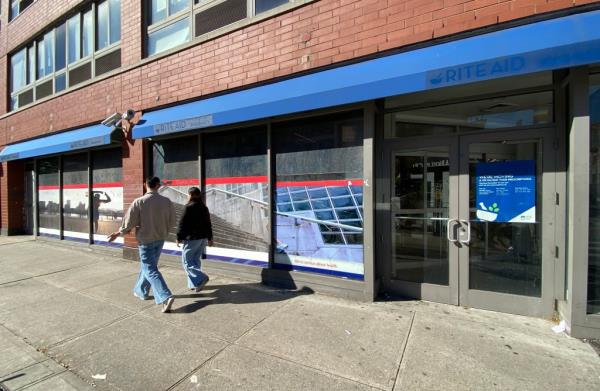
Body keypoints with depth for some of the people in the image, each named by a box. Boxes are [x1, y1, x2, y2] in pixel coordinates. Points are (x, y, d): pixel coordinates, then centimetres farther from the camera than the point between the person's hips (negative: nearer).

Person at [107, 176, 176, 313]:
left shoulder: (139, 202, -16)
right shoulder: (167, 201, -7)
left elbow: (129, 223, -11)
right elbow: (172, 223, -2)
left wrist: (118, 233, 8)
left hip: (145, 240, -4)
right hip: (160, 239, 4)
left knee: (150, 270, -1)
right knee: (147, 266, 23)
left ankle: (166, 297, -12)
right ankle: (141, 291, 38)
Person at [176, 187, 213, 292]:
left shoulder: (189, 207, -13)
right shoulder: (204, 207, 9)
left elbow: (182, 224, -12)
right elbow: (208, 224, 14)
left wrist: (179, 237, -2)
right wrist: (210, 238, 20)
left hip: (191, 238, -7)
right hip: (203, 238, 7)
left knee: (187, 261, 2)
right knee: (195, 260, 15)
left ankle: (201, 279, -12)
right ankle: (193, 284, 20)